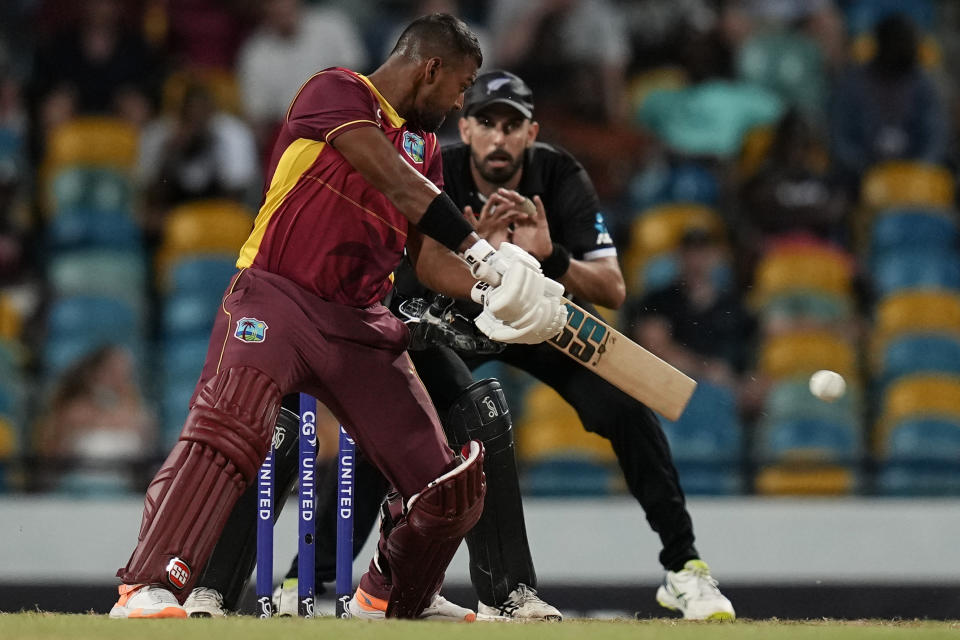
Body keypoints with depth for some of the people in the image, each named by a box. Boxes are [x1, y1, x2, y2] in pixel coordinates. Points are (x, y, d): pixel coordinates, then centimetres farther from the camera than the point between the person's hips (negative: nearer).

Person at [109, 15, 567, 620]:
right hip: (276, 299, -7)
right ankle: (148, 589, -37)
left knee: (448, 484, 4)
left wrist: (486, 288, -10)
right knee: (230, 426, -33)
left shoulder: (425, 144, 19)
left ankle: (394, 596, 32)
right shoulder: (336, 92, -6)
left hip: (361, 322, 7)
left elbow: (428, 250, 10)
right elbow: (397, 185, -20)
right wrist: (485, 252, -27)